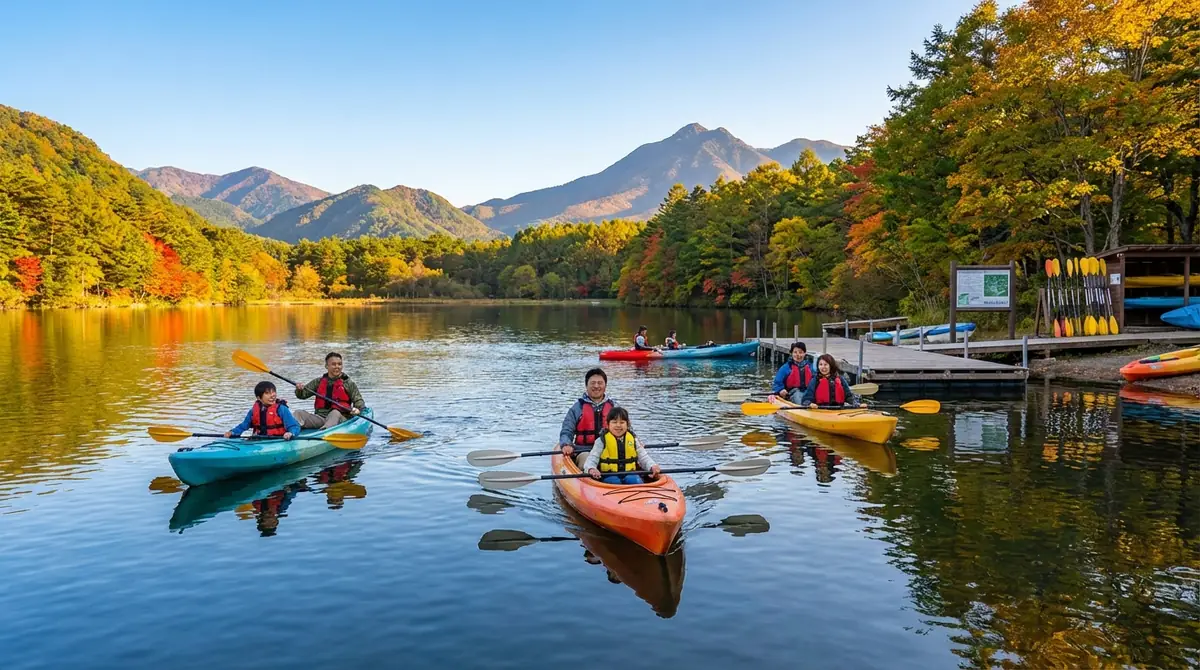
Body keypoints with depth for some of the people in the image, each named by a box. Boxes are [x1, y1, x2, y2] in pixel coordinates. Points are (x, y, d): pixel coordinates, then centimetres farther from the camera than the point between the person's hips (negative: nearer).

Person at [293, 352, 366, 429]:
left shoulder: (349, 384, 6)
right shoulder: (318, 382, 16)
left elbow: (358, 400, 1)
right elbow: (303, 394, 16)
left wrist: (357, 409, -21)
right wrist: (299, 389, -8)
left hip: (340, 419, -4)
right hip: (320, 418, 4)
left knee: (335, 413, -36)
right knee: (299, 413, -15)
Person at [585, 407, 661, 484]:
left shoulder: (633, 439, 12)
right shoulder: (602, 440, 4)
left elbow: (643, 457, 11)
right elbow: (592, 458, -3)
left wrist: (652, 466, -11)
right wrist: (591, 469, -27)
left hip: (630, 474, 2)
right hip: (609, 475, -2)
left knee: (635, 480, -29)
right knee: (614, 481, -34)